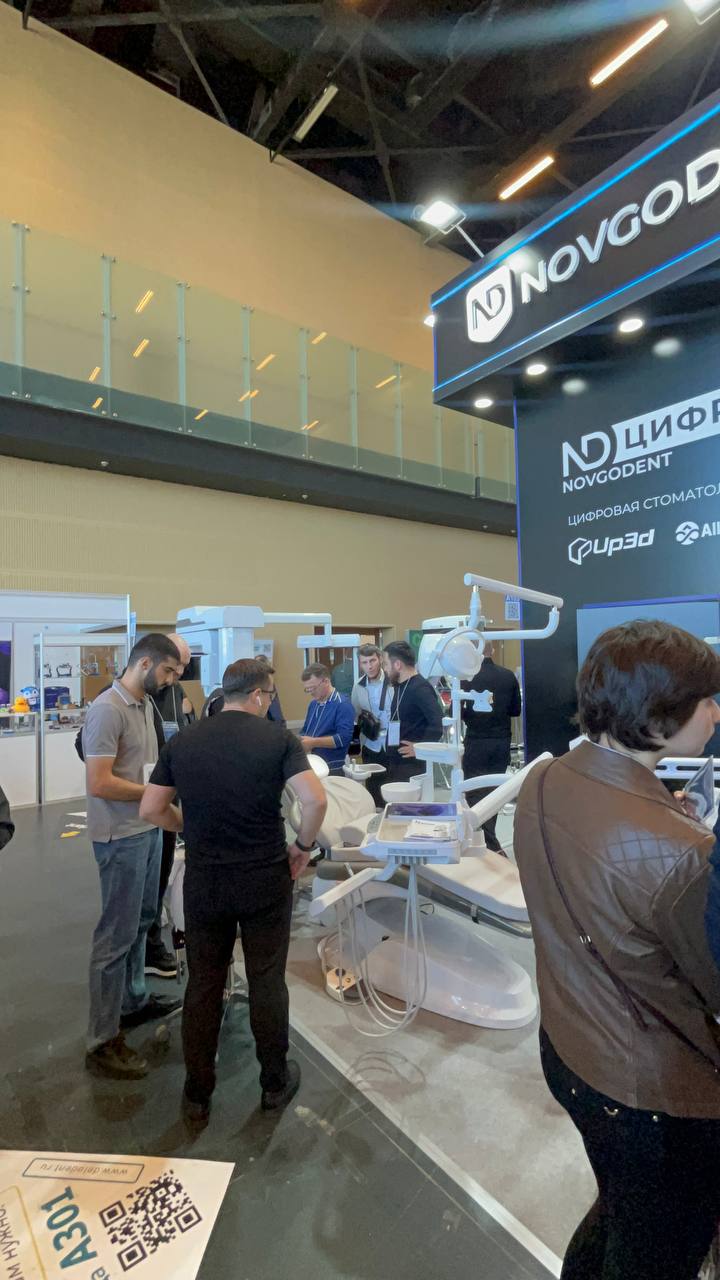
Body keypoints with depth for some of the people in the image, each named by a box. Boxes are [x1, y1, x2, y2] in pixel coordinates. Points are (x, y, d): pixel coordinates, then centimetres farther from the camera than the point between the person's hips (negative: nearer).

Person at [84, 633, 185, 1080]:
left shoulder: (146, 704, 7)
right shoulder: (108, 709, -21)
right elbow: (100, 783, -24)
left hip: (149, 829, 9)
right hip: (121, 837, -9)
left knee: (141, 922, 22)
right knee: (117, 934, 3)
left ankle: (134, 1001, 41)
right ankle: (103, 1042, 19)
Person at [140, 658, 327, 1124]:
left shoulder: (182, 742, -2)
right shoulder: (278, 737, -12)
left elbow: (151, 809, 0)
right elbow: (315, 800, -21)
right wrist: (303, 846, -4)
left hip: (204, 883, 2)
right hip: (266, 880, -2)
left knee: (204, 985, 18)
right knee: (267, 982, 16)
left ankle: (198, 1094, 33)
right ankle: (275, 1082, 35)